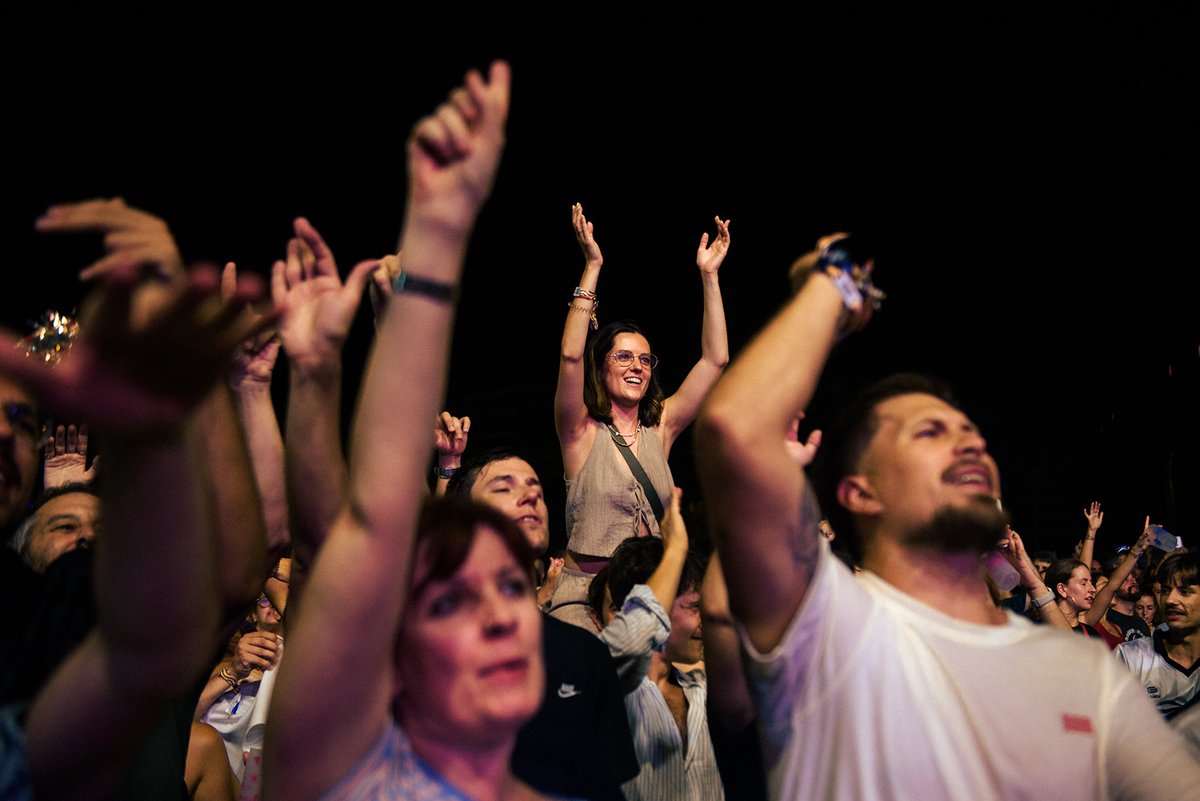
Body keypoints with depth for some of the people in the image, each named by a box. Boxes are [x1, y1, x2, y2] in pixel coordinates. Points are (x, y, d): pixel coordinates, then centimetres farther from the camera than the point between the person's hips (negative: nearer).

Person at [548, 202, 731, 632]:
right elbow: (571, 356, -17)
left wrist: (709, 275, 2)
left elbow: (715, 360, 6)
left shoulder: (659, 430, 9)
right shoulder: (582, 432, -1)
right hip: (583, 596, -3)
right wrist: (592, 266, -18)